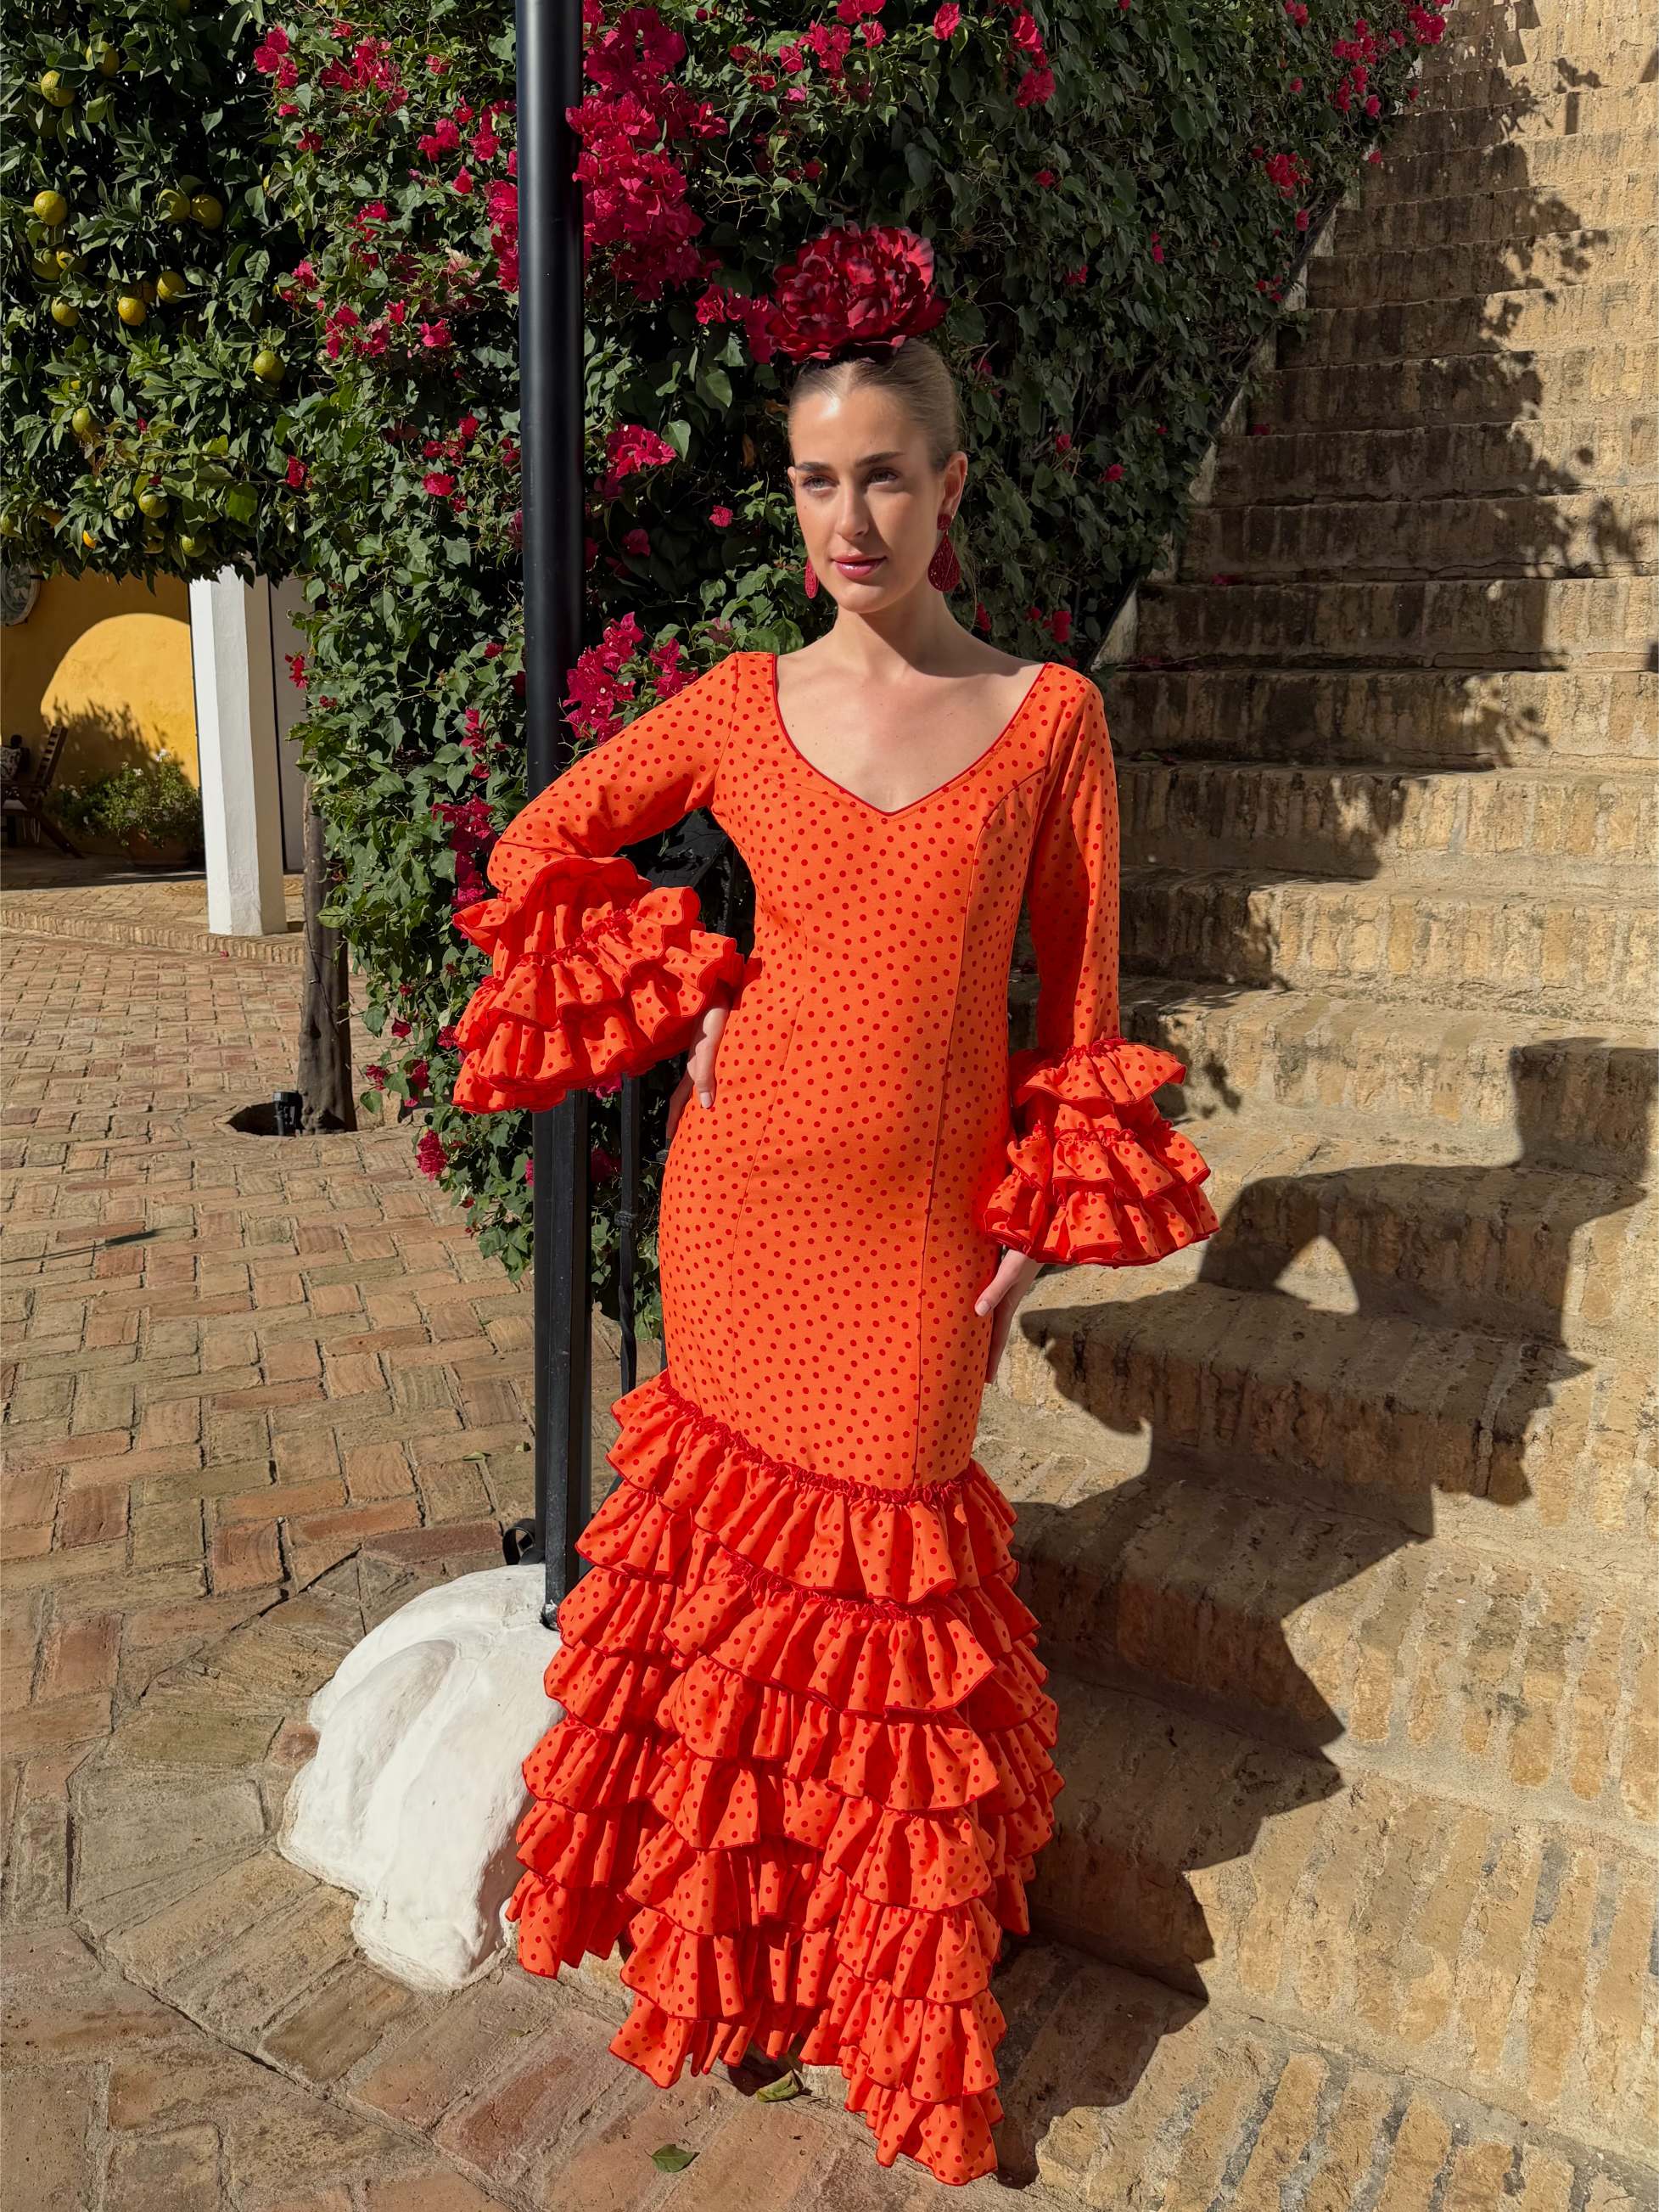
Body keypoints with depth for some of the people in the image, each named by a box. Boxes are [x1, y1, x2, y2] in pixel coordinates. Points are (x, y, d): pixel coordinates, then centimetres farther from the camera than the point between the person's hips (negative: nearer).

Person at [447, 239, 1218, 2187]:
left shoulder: (1048, 714, -3)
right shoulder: (738, 708, -1)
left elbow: (1080, 995, 2)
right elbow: (541, 846, 12)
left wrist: (1038, 1228, 0)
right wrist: (683, 1002, 2)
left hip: (925, 1215, -1)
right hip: (750, 1191, 1)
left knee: (894, 1550, 9)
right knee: (749, 1516, 12)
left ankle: (907, 1988, 34)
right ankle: (737, 1932, 37)